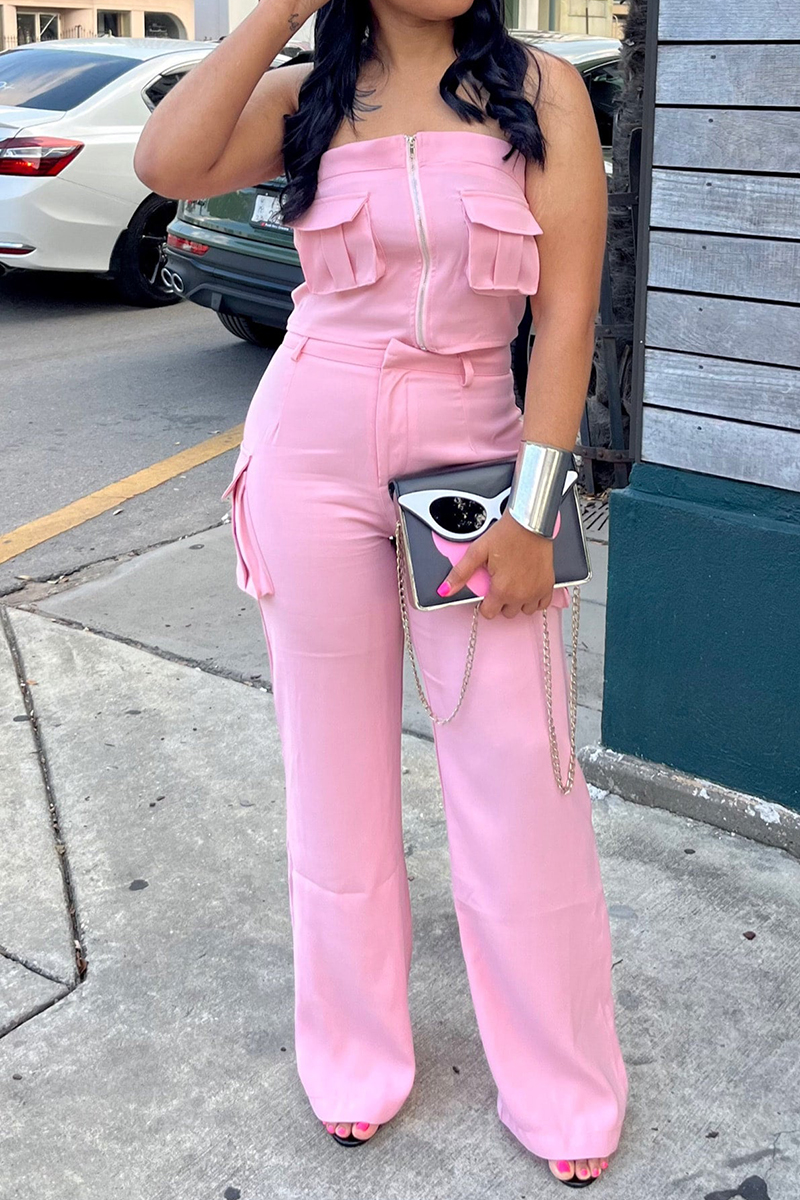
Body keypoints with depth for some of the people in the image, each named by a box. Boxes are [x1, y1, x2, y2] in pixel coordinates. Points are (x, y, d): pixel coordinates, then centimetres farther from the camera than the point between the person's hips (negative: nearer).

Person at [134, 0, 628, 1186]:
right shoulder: (306, 98, 4)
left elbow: (567, 314, -7)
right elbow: (166, 162, -15)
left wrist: (532, 509, -13)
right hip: (311, 454, 1)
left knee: (520, 782, 1)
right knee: (338, 769, 10)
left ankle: (563, 1085, 22)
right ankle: (357, 1053, 30)